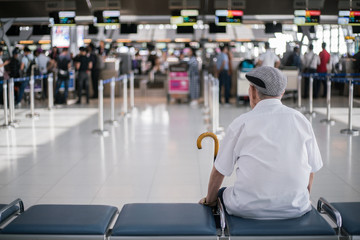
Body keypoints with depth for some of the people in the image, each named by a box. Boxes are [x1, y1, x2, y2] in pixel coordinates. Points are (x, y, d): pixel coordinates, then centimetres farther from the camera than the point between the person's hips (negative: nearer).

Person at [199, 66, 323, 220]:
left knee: (221, 194, 27)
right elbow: (311, 169, 8)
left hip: (249, 208, -2)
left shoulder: (241, 123, -5)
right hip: (295, 208, 3)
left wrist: (210, 200, 20)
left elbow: (219, 171, 2)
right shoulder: (302, 120, 2)